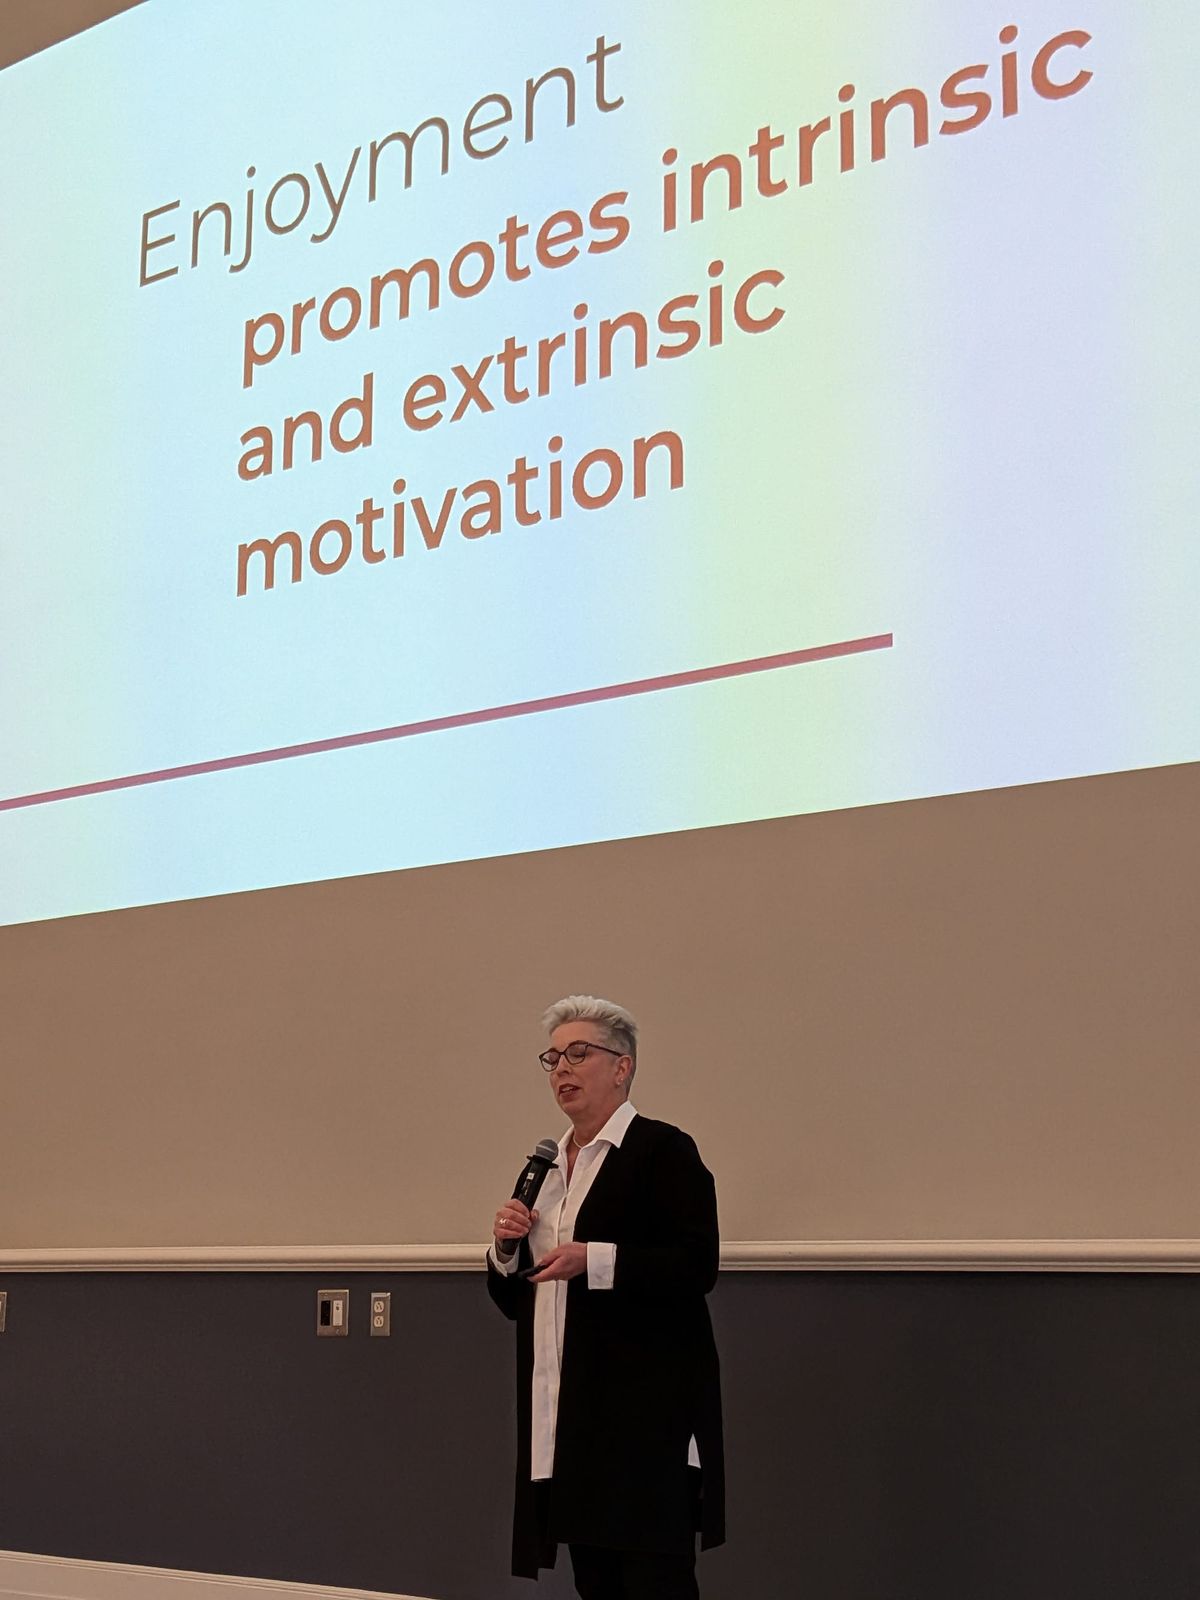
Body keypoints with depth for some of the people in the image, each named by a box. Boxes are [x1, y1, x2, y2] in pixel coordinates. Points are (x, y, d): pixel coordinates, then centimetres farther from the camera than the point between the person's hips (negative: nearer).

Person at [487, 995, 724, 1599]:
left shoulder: (664, 1149, -4)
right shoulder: (548, 1167, 17)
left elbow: (697, 1267, -15)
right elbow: (512, 1301, 19)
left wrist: (593, 1260, -23)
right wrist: (506, 1248, -1)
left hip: (644, 1418, -7)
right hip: (566, 1420, 7)